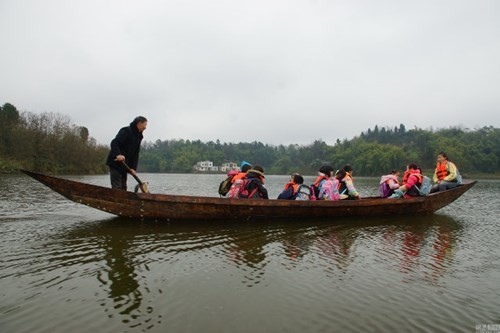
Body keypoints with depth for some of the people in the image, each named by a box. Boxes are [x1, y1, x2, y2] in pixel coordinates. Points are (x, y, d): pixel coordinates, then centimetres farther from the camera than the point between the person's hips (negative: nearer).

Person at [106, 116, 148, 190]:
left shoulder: (138, 136, 13)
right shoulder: (126, 131, -12)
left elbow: (135, 154, 9)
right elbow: (114, 143, -25)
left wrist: (133, 168, 0)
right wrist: (118, 154, -43)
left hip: (124, 165, 9)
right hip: (116, 163, -9)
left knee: (123, 187, 12)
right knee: (117, 187, -10)